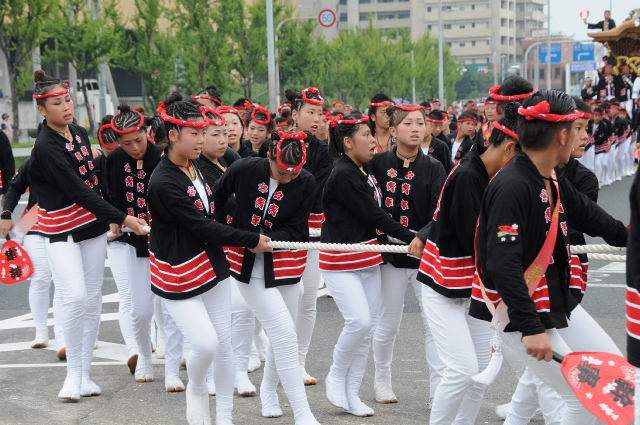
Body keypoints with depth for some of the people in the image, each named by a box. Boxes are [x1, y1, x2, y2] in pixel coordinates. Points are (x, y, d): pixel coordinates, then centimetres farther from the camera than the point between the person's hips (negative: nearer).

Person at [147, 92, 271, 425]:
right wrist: (251, 241, -13)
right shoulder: (163, 183, -24)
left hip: (211, 265, 8)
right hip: (178, 274, -8)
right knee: (205, 344, -14)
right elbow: (201, 226, -21)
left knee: (224, 342, 8)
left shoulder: (195, 166, 2)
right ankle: (196, 391, 18)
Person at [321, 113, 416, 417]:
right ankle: (336, 377, 6)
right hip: (341, 261, -8)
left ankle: (352, 393, 15)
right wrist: (412, 238, -14)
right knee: (359, 321, -19)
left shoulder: (367, 171, 8)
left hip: (368, 258, 8)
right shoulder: (343, 175, -18)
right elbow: (374, 216, -19)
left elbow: (377, 212, 9)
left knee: (368, 327, 6)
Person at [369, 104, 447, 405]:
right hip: (391, 254, 0)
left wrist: (422, 237, -27)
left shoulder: (434, 168, -2)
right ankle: (382, 380, 30)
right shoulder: (378, 164, -1)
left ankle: (439, 388, -1)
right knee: (388, 324, 10)